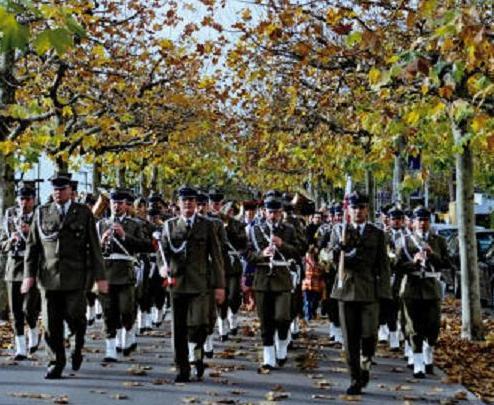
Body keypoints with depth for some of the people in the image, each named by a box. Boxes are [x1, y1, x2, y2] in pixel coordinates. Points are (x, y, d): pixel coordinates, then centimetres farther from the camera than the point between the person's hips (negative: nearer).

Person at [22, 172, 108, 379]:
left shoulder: (84, 213, 4)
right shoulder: (41, 213, 8)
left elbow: (94, 247, 3)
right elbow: (32, 245, 8)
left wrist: (100, 276, -1)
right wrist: (29, 274, 0)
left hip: (75, 276, -2)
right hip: (49, 276, 2)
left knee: (74, 316, -3)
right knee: (51, 323, 2)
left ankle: (78, 346, 28)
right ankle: (56, 362, 16)